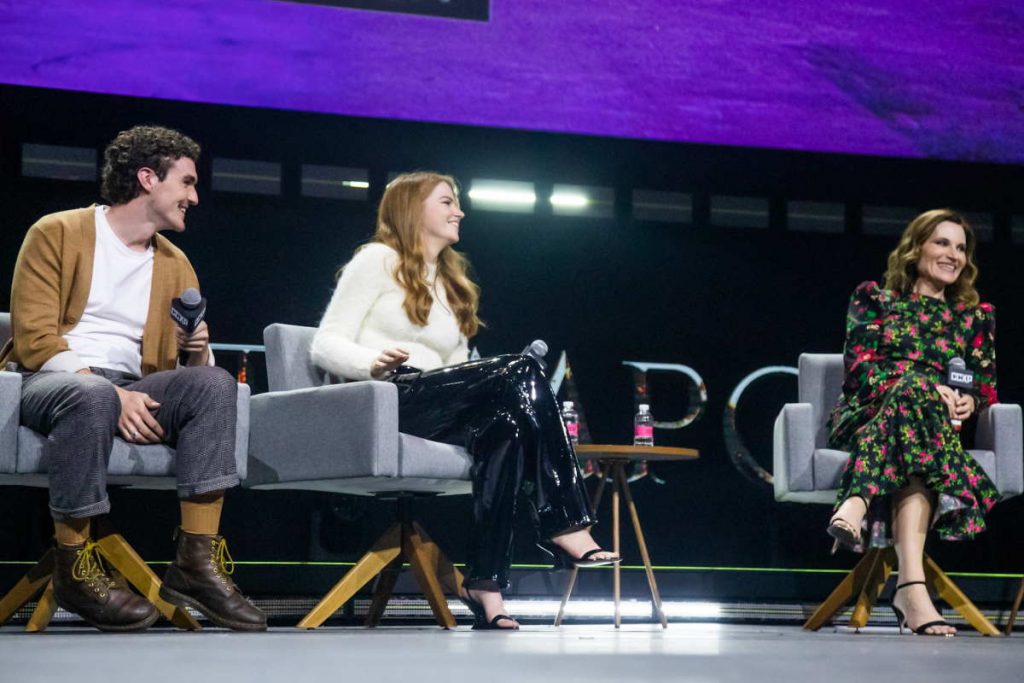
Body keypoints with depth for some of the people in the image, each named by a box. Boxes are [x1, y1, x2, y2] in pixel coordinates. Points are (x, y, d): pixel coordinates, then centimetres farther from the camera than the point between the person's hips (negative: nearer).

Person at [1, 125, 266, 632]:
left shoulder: (175, 265, 18)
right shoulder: (56, 234, 1)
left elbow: (187, 363, 18)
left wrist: (196, 348, -8)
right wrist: (111, 391, -21)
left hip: (129, 390, 5)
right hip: (49, 382, -5)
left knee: (213, 383, -22)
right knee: (93, 395, -40)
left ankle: (197, 561, -28)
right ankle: (74, 567, -27)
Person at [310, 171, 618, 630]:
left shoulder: (454, 286, 29)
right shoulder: (378, 260, 8)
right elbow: (325, 346, 0)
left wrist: (518, 391, 2)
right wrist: (373, 364, -21)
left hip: (438, 408, 7)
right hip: (379, 403, -7)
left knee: (503, 428, -28)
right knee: (520, 370, -24)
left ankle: (485, 584, -34)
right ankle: (566, 527, -29)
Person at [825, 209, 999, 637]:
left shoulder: (975, 317, 26)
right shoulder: (874, 298, 17)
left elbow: (987, 381, 15)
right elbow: (860, 366, 2)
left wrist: (969, 400, -12)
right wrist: (931, 390, -14)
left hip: (940, 422, 2)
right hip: (864, 419, -2)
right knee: (915, 386, -39)